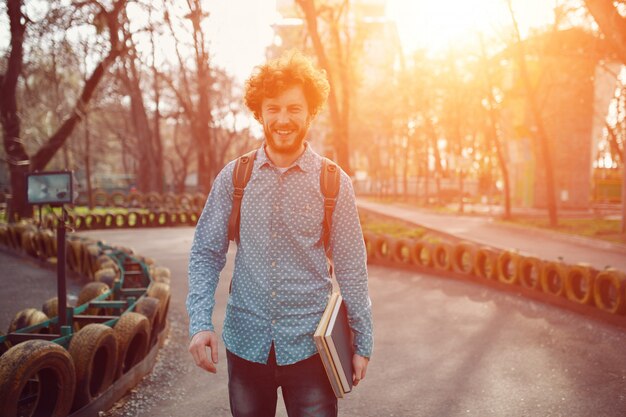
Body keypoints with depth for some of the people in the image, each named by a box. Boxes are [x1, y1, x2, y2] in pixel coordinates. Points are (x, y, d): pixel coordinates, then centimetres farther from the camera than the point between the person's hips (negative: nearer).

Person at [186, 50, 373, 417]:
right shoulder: (233, 178, -2)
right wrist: (200, 323, -11)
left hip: (308, 344, -1)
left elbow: (351, 268, -1)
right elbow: (206, 254, 1)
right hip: (246, 342, 2)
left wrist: (362, 342, 2)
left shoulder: (334, 183, -5)